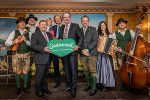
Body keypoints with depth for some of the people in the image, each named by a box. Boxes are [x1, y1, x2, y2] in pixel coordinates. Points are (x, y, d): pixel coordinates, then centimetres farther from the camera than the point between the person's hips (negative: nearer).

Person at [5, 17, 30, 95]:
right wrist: (13, 42, -16)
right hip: (17, 54, 0)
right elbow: (6, 43, 3)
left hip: (26, 55, 0)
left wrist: (26, 40, -18)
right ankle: (18, 87, 22)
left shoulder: (28, 33, 6)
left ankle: (25, 87, 20)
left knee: (25, 71, 3)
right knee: (17, 72, 4)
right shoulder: (14, 32, 7)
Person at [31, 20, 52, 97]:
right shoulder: (35, 34, -2)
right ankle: (38, 90, 17)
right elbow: (33, 45, -13)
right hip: (40, 59, -6)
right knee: (39, 75, 0)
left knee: (45, 75, 16)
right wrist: (43, 49, -23)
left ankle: (45, 88, 31)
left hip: (48, 59, 6)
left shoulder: (49, 35, 17)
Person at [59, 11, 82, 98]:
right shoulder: (62, 28, 17)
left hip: (72, 51, -6)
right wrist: (59, 40, -4)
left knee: (73, 70, -4)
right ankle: (69, 86, 30)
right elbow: (60, 37, 20)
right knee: (66, 70, 14)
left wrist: (78, 46, -17)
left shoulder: (76, 26, 0)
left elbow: (80, 37, -3)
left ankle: (73, 89, 8)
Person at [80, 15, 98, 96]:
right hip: (83, 54, 3)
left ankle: (94, 88, 5)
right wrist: (82, 50, -9)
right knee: (85, 70, 11)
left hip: (92, 53, -3)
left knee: (92, 70, -4)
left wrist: (87, 50, -13)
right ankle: (88, 84, 27)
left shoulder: (93, 29, 4)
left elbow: (94, 41, -5)